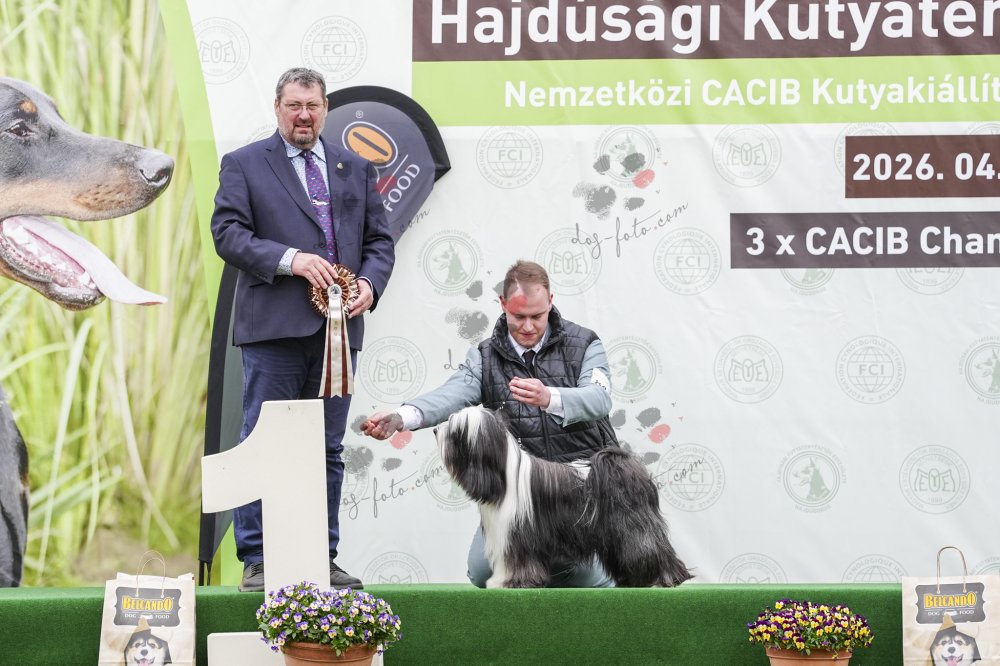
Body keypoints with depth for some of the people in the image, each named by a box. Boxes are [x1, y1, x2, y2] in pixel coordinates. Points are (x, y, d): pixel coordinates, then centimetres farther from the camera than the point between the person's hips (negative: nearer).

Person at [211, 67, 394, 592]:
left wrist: (369, 283, -4)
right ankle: (257, 562, -1)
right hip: (274, 329, -4)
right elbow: (228, 233, -5)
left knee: (328, 449, 8)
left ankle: (322, 557, 14)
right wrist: (289, 259, -18)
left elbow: (379, 239, 16)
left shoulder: (356, 169, 18)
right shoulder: (243, 165, 6)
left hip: (339, 328, 4)